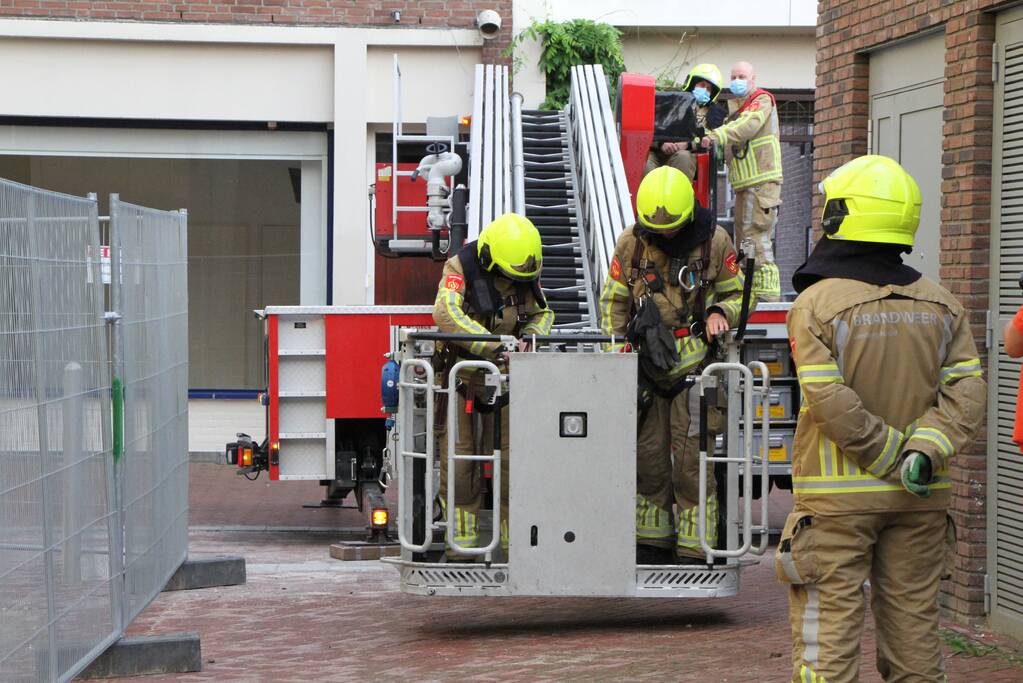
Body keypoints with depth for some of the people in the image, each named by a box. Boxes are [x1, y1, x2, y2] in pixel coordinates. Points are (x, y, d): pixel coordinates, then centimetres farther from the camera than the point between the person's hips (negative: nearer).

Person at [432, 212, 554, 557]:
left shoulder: (527, 272, -2)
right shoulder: (462, 267, -17)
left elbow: (543, 312, 8)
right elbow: (446, 312, -31)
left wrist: (528, 337, -16)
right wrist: (492, 347, -39)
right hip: (461, 375, -3)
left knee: (510, 456, 1)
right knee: (459, 456, -2)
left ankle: (514, 534, 9)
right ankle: (463, 535, 7)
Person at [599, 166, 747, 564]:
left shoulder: (714, 241, -3)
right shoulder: (631, 243, 3)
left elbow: (735, 294, 9)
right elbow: (613, 301, 10)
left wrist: (719, 313, -13)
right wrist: (618, 350, 1)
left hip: (695, 366, -3)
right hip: (647, 368, 3)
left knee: (690, 462, -6)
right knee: (648, 457, 9)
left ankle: (694, 553, 0)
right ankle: (652, 545, 20)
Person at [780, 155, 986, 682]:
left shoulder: (816, 305, -10)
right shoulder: (940, 304, 5)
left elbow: (832, 404, -18)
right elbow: (966, 391, -3)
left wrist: (893, 457, -10)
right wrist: (924, 451, -12)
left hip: (839, 495, -4)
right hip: (919, 500, 5)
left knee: (829, 629, 1)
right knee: (913, 623, 12)